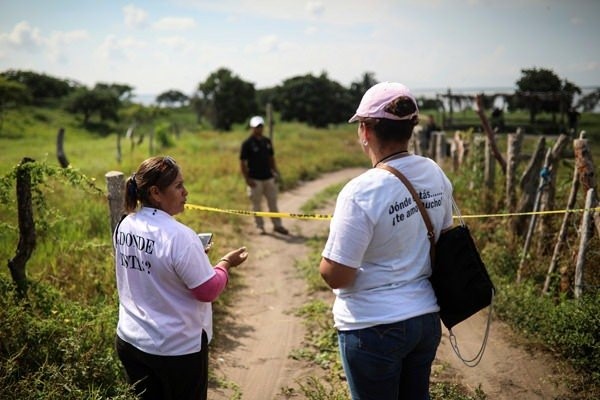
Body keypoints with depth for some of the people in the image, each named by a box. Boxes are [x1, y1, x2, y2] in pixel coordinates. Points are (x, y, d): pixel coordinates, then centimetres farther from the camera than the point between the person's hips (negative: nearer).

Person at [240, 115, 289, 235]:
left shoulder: (267, 141, 8)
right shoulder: (247, 143, -8)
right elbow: (242, 162, -8)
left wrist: (275, 172, 10)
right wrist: (247, 179, -13)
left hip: (268, 177, 5)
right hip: (255, 179, -5)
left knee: (273, 202, 9)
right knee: (257, 204, 4)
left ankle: (277, 225, 17)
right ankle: (260, 226, 16)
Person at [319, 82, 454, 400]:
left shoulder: (361, 193, -25)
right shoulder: (435, 174, -4)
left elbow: (335, 276, -21)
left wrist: (325, 260, -1)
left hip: (374, 328, -6)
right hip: (427, 318, 6)